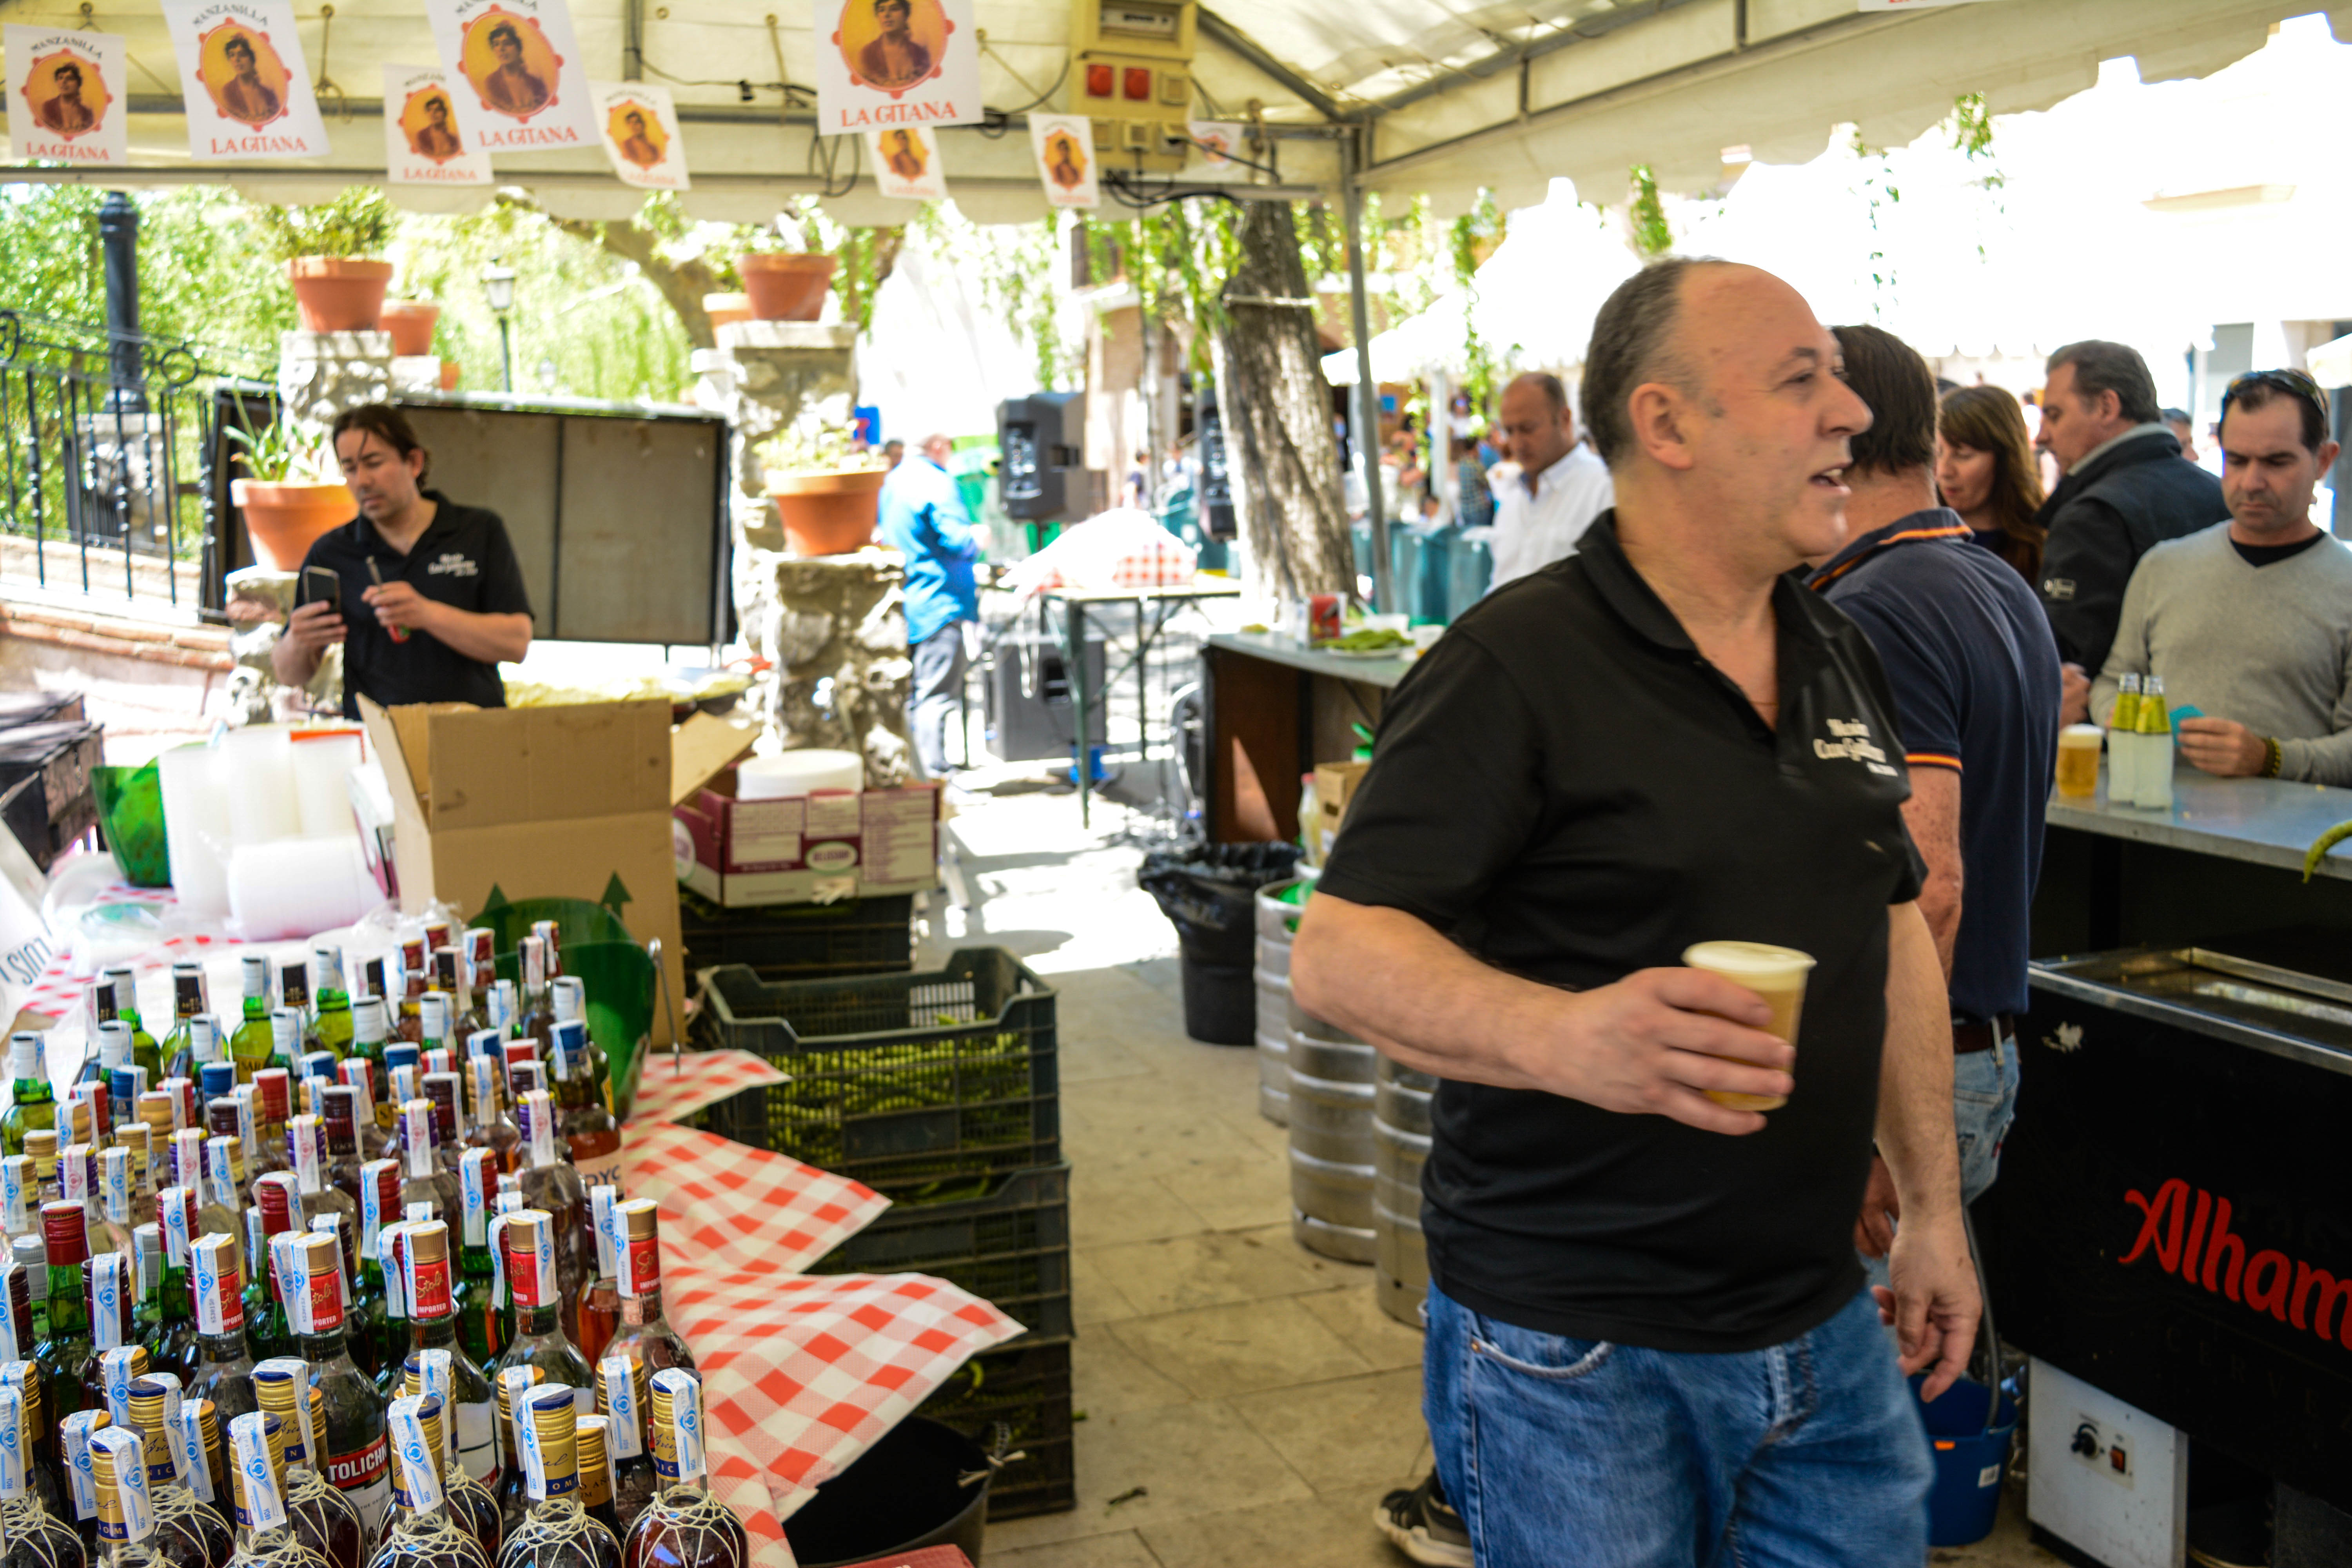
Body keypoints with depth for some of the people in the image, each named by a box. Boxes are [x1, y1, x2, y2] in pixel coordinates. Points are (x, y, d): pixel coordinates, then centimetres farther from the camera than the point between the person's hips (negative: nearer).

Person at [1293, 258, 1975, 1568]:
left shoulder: (1842, 661, 9)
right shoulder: (1518, 664, -15)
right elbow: (1337, 953, -19)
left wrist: (1934, 1209, 16)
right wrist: (1560, 1035, -37)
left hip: (1825, 1327, 7)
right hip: (1576, 1354, -7)